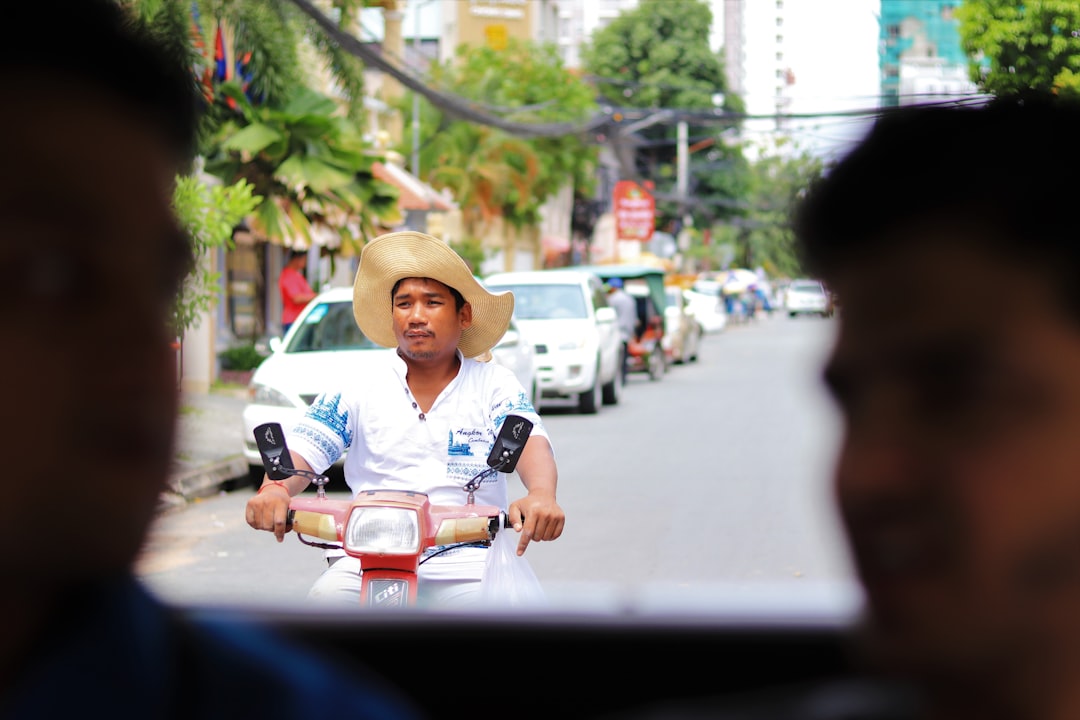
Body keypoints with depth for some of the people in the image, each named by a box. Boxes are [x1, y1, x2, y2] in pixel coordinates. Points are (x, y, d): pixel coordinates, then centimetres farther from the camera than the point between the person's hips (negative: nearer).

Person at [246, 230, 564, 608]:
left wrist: (541, 493, -34)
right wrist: (275, 488, -27)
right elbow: (301, 449, -1)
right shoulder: (358, 391, 10)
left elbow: (530, 440, -9)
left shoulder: (495, 384, 8)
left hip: (466, 564, -1)